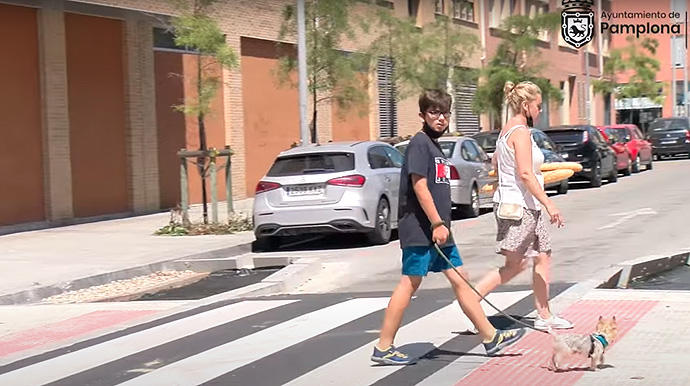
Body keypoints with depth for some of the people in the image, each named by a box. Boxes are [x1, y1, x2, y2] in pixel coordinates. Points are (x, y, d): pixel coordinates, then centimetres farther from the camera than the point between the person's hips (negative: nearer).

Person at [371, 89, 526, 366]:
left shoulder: (434, 146, 18)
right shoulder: (419, 143, -11)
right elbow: (420, 187, -18)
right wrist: (437, 224, -20)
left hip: (438, 230, 10)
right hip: (419, 229, -9)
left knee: (460, 280, 9)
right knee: (409, 283, -5)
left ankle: (491, 338, 13)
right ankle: (383, 348, 1)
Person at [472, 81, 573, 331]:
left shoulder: (506, 131, 14)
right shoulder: (521, 132, -16)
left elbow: (495, 162, 26)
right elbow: (525, 174, -23)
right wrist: (548, 203, -23)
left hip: (529, 207, 10)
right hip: (519, 205, -10)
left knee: (543, 258, 11)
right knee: (514, 265, -7)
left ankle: (544, 315, 16)